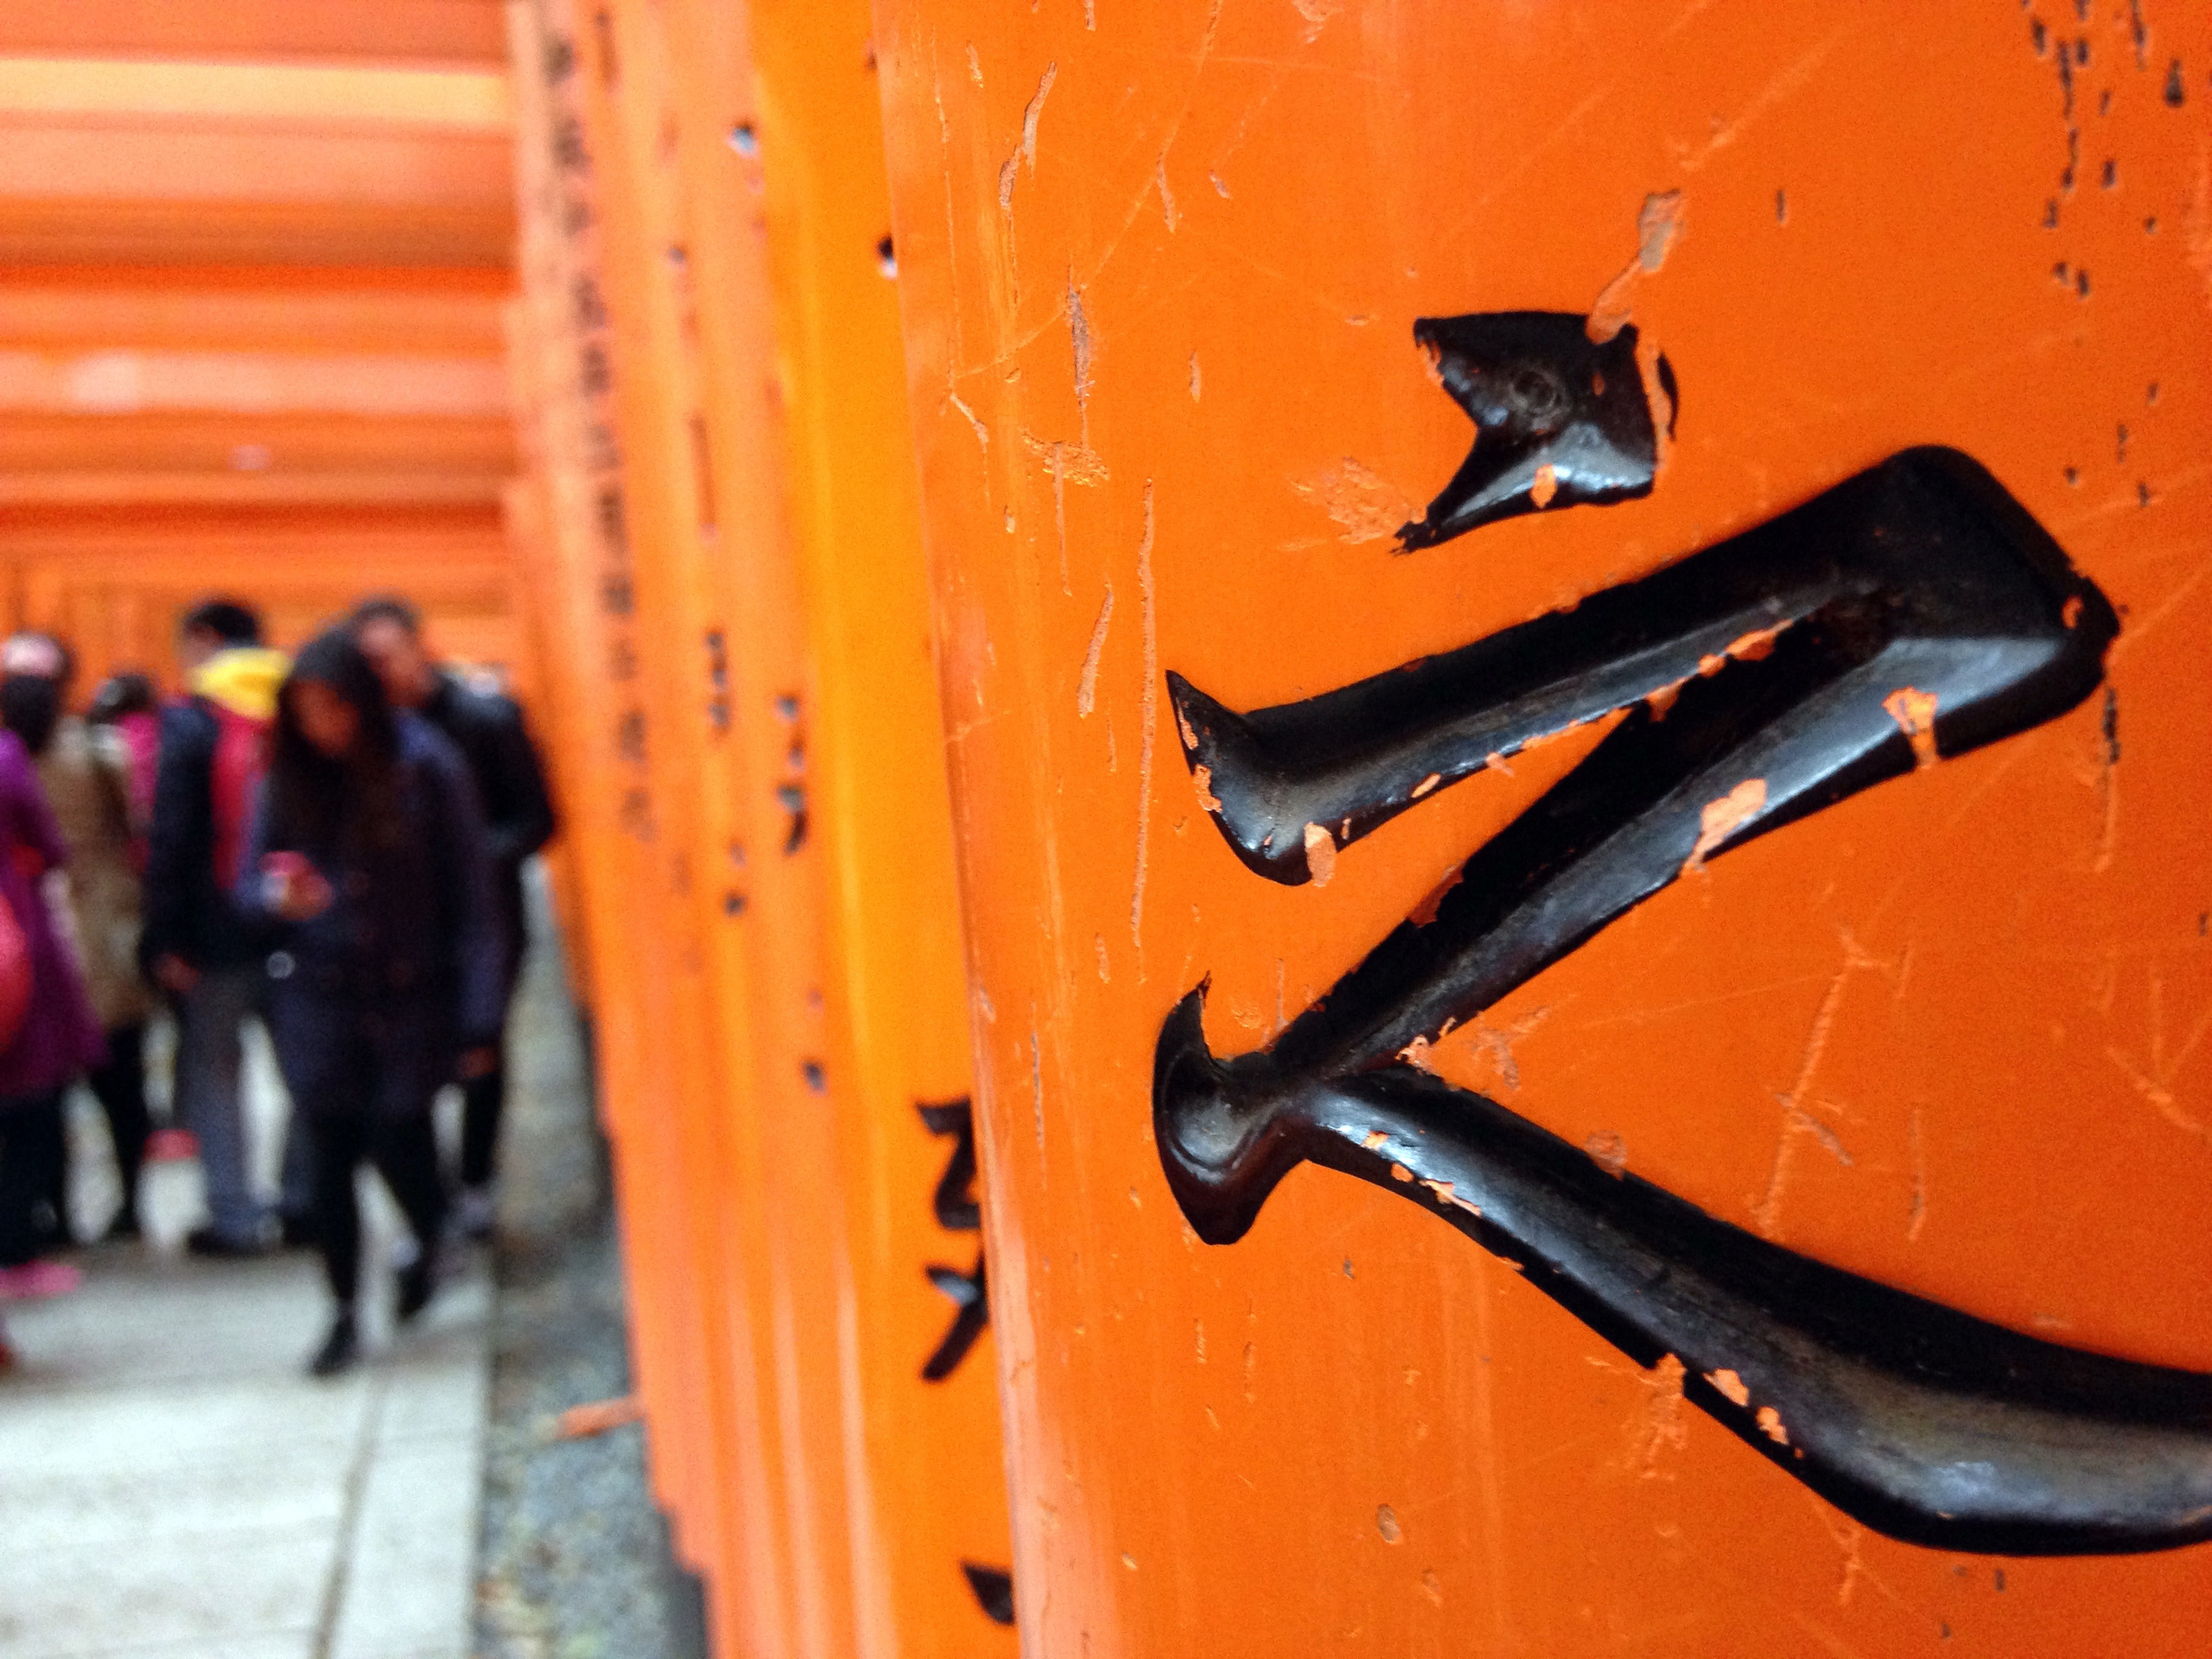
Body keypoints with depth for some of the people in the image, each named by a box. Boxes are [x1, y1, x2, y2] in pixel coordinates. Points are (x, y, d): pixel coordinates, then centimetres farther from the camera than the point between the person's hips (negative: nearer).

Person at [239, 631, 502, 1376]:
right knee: (331, 1155, 3)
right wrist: (278, 897, -17)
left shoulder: (425, 766, -7)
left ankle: (427, 1240, 29)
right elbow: (249, 881, 9)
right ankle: (344, 1313, 20)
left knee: (399, 1139, -6)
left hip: (411, 993, -3)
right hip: (318, 999, 3)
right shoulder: (288, 778, 3)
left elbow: (470, 891, -7)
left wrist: (477, 1012, -10)